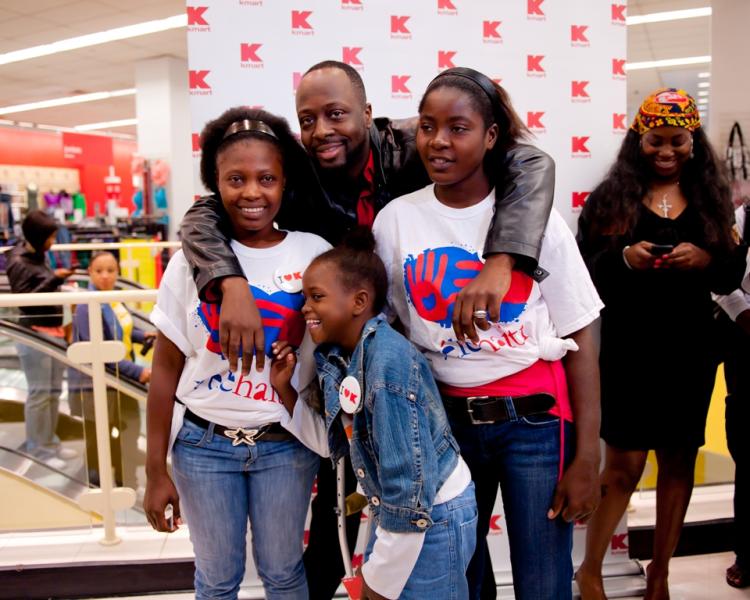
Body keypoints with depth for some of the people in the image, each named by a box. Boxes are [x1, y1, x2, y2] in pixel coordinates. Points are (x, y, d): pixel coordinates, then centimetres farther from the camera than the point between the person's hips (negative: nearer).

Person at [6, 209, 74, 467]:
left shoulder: (40, 257, 11)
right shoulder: (18, 263, -11)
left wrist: (59, 279, 6)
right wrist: (53, 279, -23)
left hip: (54, 332, 8)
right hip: (34, 335, -8)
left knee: (54, 391, 14)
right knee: (39, 393, -2)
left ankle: (50, 442, 25)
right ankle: (38, 450, 8)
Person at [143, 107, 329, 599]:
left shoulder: (315, 254, -6)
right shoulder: (192, 259, -6)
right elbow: (166, 369, -1)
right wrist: (156, 470, 0)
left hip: (285, 443, 0)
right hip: (202, 443, 0)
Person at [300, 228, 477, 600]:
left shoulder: (387, 362, -27)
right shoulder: (338, 357, -1)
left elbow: (410, 484, -26)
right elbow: (330, 440, 4)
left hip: (431, 517, -8)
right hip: (399, 510, 8)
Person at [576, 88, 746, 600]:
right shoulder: (612, 196, 0)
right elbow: (583, 271, -4)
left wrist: (705, 259, -15)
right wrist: (623, 259, -23)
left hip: (692, 350, 4)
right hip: (629, 348, -3)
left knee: (680, 461, 11)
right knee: (624, 466, -1)